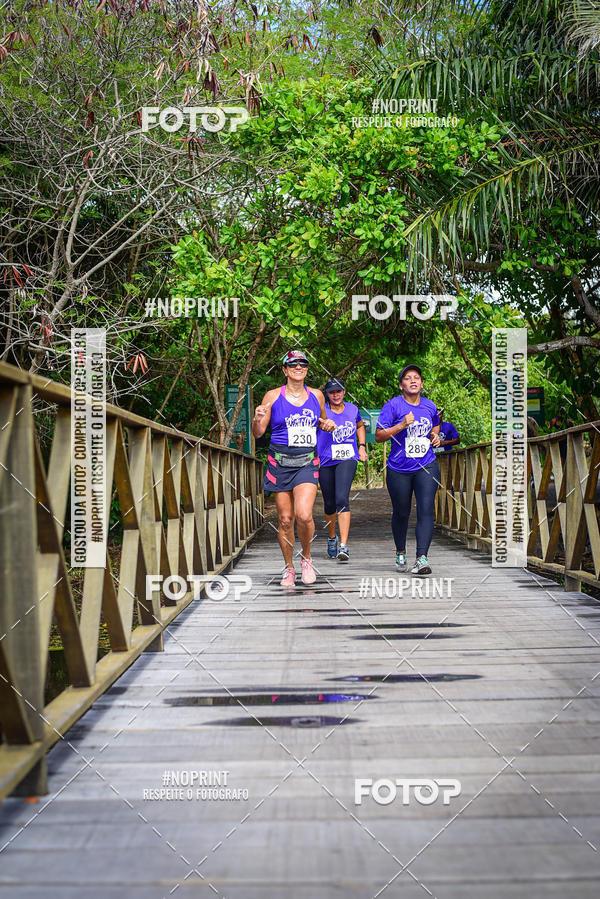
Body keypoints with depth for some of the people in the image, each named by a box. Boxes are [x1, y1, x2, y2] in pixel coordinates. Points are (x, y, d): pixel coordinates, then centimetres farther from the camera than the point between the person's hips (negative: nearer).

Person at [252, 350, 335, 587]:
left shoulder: (316, 396, 9)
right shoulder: (273, 396, 1)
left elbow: (321, 420, 26)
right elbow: (258, 433, 4)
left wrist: (327, 424, 3)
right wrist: (258, 420, -18)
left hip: (307, 462, 1)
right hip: (280, 462, -1)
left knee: (304, 515, -18)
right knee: (285, 519, 1)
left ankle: (306, 558, 7)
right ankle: (289, 568, 18)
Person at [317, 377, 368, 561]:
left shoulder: (352, 409, 7)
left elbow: (360, 426, 28)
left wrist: (362, 446, 17)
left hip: (347, 459, 0)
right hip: (325, 461, 0)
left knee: (342, 499, -20)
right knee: (329, 504, 10)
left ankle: (343, 546, -25)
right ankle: (332, 537, 38)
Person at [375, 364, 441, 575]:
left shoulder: (429, 406, 7)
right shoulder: (393, 405, -5)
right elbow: (378, 435, -9)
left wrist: (435, 436, 6)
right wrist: (401, 425, -21)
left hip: (427, 467, 2)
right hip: (399, 470, -2)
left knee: (426, 510, -14)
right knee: (401, 513, 9)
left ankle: (422, 558, -18)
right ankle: (401, 553, 33)